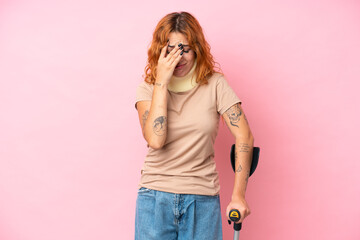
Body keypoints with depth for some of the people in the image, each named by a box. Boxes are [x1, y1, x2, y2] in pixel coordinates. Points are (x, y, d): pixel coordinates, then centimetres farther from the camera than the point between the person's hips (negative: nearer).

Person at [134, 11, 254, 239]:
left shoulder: (214, 84, -3)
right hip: (155, 196, 1)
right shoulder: (148, 88, -1)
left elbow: (244, 137, -6)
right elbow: (155, 140, -17)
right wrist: (161, 82, -16)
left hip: (203, 199, 0)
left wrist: (238, 195, -9)